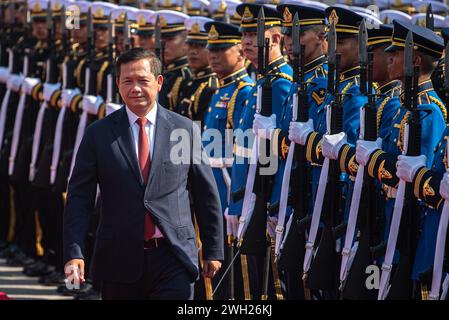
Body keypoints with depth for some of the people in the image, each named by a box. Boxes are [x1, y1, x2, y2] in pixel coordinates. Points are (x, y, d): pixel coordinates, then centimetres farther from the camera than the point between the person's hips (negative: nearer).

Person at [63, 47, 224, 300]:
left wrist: (213, 251, 9)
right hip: (119, 261, 1)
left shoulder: (186, 130, 4)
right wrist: (74, 253, -9)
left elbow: (206, 194, 9)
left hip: (173, 260, -1)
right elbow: (79, 198, 2)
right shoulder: (98, 134, 4)